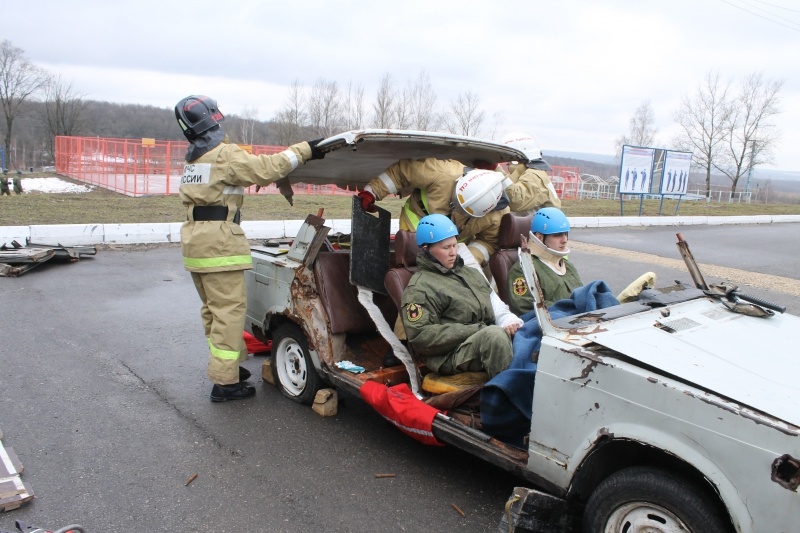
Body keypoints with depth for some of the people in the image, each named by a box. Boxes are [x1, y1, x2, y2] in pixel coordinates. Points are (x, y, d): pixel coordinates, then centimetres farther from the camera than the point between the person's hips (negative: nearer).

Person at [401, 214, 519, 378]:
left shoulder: (471, 273, 24)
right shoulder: (419, 288, -1)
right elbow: (420, 337, -11)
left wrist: (510, 322, -2)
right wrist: (476, 331, -13)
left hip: (493, 340, 7)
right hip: (453, 354, -7)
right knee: (494, 333, -34)